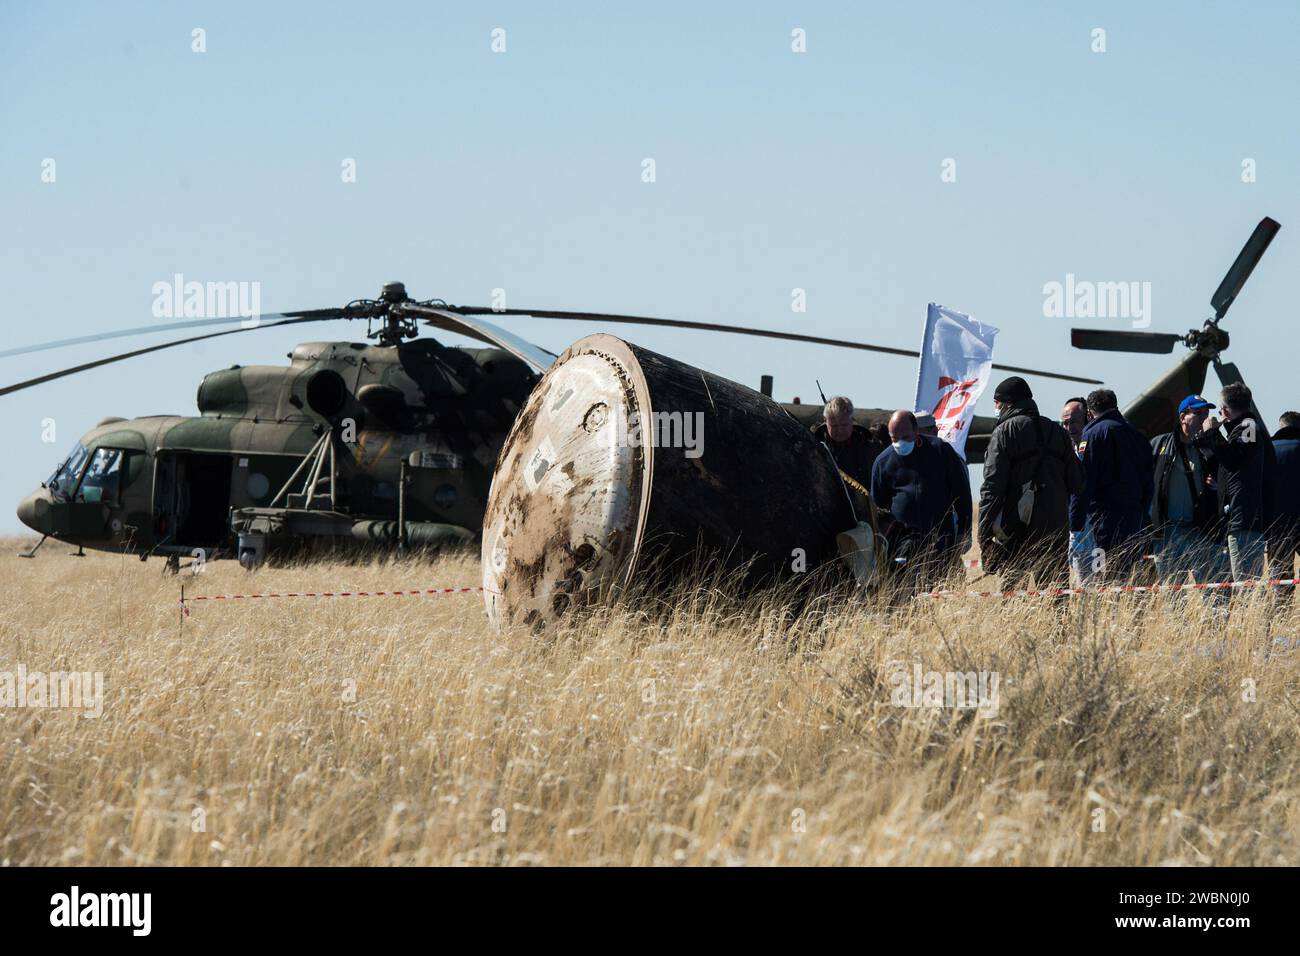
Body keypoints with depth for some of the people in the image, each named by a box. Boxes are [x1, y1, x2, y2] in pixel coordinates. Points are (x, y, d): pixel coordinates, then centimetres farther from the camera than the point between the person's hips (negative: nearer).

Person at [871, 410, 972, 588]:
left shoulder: (940, 450, 1)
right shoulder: (883, 461, 6)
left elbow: (961, 491, 5)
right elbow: (877, 504, 14)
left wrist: (964, 531, 2)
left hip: (941, 534, -1)